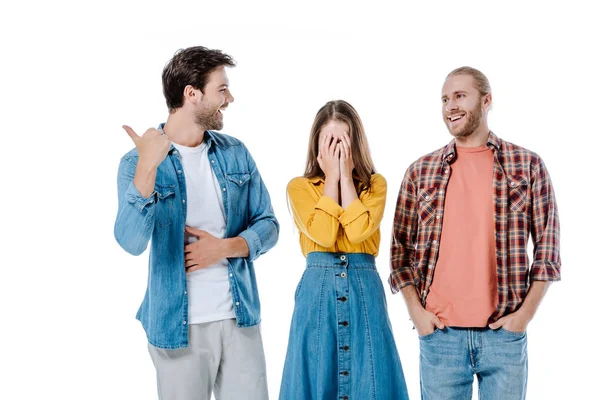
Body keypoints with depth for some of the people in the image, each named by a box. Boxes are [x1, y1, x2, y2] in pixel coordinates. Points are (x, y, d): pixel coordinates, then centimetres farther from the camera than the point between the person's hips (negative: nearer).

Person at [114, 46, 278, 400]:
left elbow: (268, 225, 7)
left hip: (241, 317, 4)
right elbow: (131, 242, -21)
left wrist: (225, 247, -12)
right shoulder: (138, 163, -7)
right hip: (179, 325, -3)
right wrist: (148, 167, -30)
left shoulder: (235, 153, 5)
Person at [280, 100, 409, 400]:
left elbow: (358, 231, -13)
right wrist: (331, 177, -6)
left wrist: (346, 176, -7)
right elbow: (324, 235, -13)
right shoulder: (299, 187, 4)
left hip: (364, 290, 1)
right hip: (318, 290, -1)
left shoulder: (375, 184, 6)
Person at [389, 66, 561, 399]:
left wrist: (525, 313, -5)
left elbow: (547, 248, 2)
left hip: (504, 333, -1)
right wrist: (416, 311, -3)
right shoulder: (420, 172, 6)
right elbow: (402, 250, 8)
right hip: (439, 334, 1)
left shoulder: (527, 165, 3)